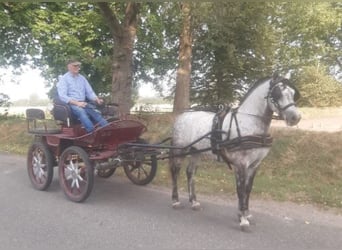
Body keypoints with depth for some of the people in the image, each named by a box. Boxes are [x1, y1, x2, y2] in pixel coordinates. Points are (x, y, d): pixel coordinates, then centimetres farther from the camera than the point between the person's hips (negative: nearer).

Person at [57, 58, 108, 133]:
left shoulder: (82, 78, 19)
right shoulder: (63, 79, 2)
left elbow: (90, 92, 16)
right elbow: (62, 96, -10)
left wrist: (97, 100, -7)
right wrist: (77, 103, -23)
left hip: (83, 103, 5)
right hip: (71, 104, -5)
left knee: (96, 112, -26)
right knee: (81, 111, -38)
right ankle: (93, 132, -55)